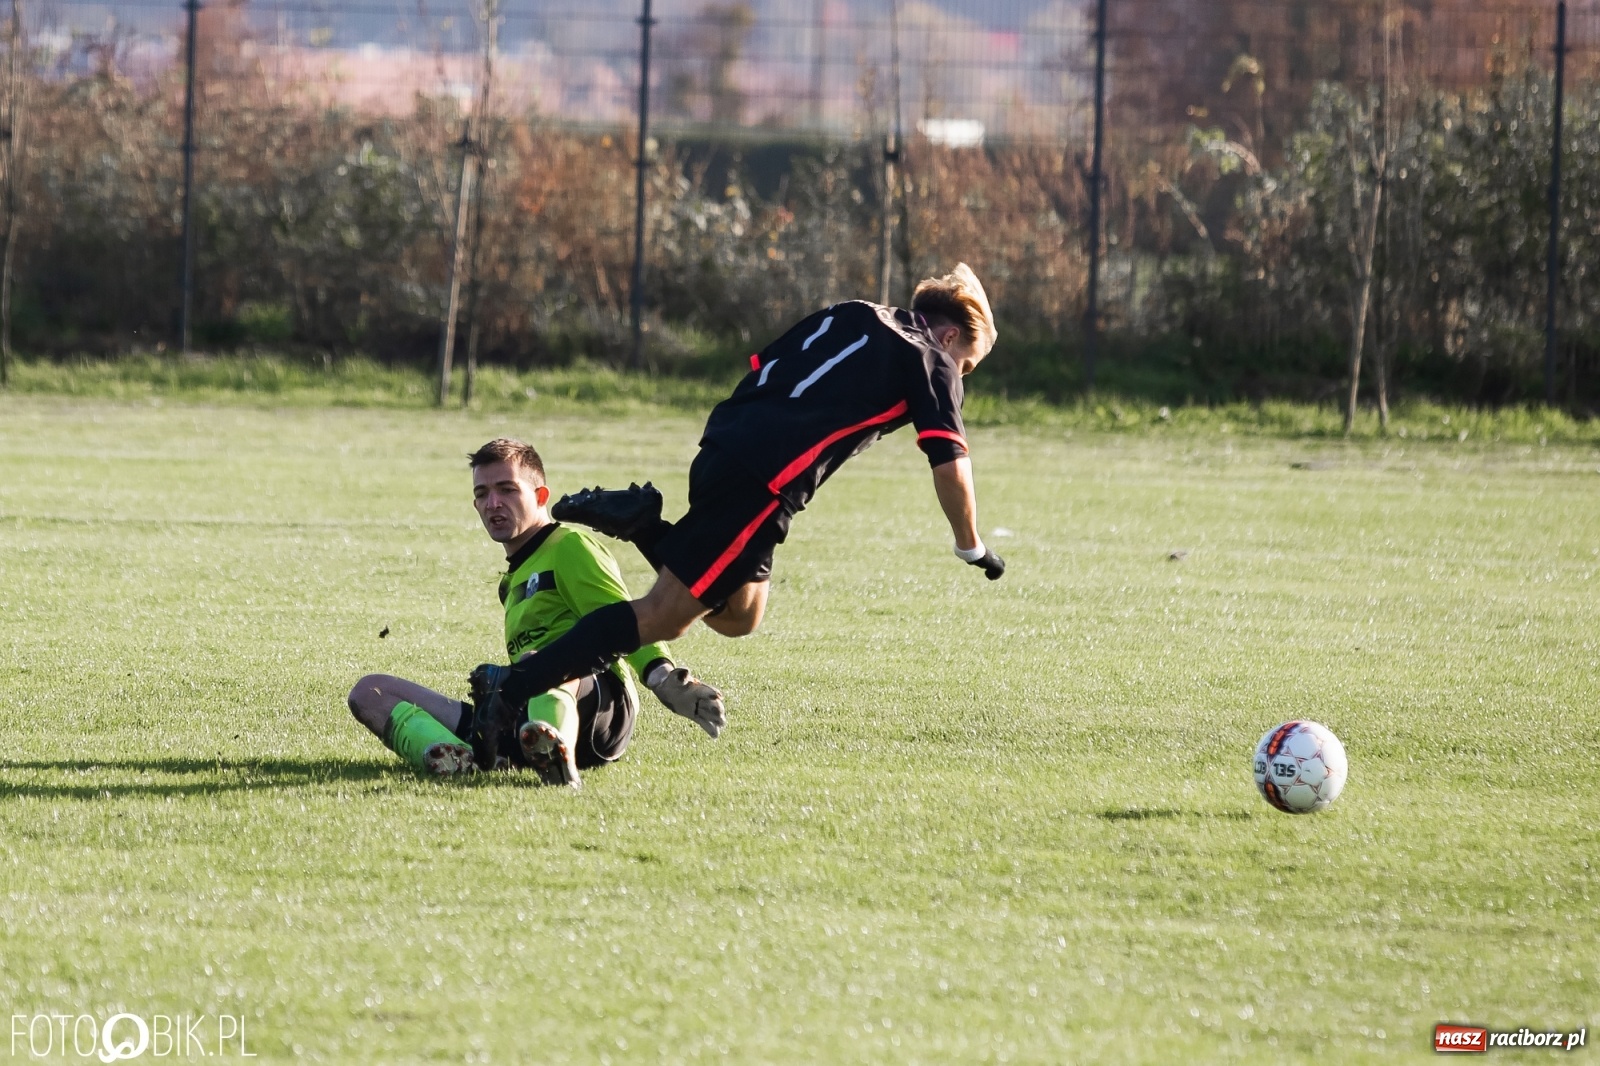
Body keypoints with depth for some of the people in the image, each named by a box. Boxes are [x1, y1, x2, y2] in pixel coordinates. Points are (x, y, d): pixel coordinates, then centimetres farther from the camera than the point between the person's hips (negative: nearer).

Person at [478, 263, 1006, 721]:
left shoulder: (846, 316, 28)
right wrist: (972, 547, 15)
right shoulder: (932, 361, 9)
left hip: (721, 447, 8)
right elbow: (950, 465, 3)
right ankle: (509, 692, -19)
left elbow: (760, 368, 27)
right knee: (662, 619, -7)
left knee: (738, 614, 22)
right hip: (765, 483, -7)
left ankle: (640, 524, 4)